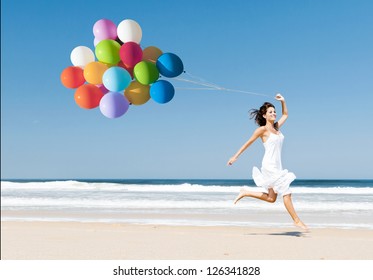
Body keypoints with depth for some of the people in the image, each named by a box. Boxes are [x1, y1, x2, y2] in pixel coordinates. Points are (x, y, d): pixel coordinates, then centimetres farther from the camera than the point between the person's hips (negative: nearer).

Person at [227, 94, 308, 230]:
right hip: (269, 165, -8)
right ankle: (297, 220, 1)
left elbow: (285, 115, 31)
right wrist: (235, 156, -1)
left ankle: (245, 193, 21)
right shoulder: (262, 129, -6)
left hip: (277, 166, 8)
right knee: (286, 192, -7)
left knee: (271, 198, 12)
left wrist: (283, 101, 18)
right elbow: (248, 142, -1)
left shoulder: (276, 127, 14)